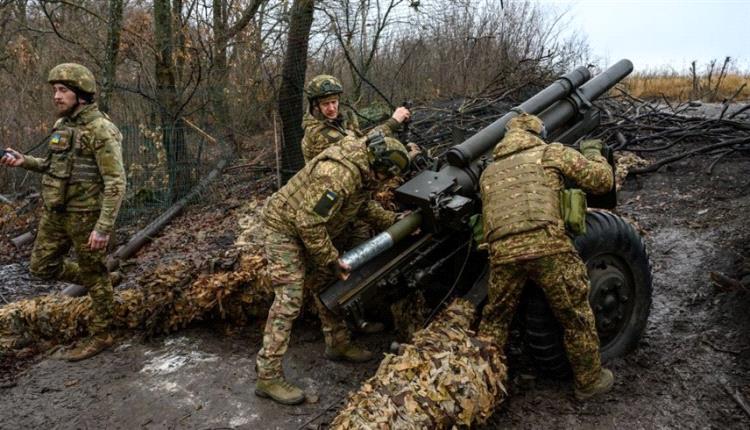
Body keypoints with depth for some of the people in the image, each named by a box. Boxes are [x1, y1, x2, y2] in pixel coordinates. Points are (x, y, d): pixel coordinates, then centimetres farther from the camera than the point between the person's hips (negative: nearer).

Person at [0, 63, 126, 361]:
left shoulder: (102, 131, -19)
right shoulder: (63, 125, 9)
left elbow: (116, 183, -22)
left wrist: (104, 227, -25)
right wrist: (24, 162, 5)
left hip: (86, 215, -8)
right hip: (57, 213, 9)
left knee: (94, 274, 4)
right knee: (42, 266, 16)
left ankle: (100, 336, 19)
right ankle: (92, 280, 36)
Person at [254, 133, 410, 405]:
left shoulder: (363, 167, -3)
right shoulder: (339, 174, -34)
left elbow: (365, 204, 15)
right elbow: (308, 222, -31)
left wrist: (393, 221, 5)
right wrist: (331, 260, -22)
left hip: (312, 228, 10)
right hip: (282, 228, -10)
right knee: (289, 299, -12)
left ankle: (338, 344, 32)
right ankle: (268, 376, -5)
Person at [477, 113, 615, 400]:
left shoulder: (488, 172, 26)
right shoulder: (552, 152, 15)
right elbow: (602, 181, 13)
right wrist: (593, 151, 30)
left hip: (501, 250, 4)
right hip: (547, 244, -3)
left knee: (495, 319, 21)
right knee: (576, 315, 15)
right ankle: (589, 381, 29)